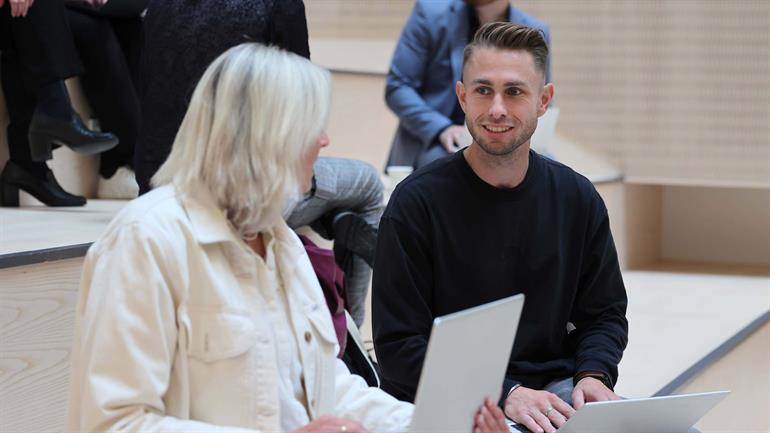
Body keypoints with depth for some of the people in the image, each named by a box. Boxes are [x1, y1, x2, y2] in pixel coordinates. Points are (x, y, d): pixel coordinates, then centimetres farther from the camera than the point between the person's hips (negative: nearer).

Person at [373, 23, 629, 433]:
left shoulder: (577, 198, 5)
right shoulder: (416, 202, -8)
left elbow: (604, 313, 15)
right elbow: (398, 345, -11)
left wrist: (592, 375, -7)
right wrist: (504, 394, -20)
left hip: (555, 388, 5)